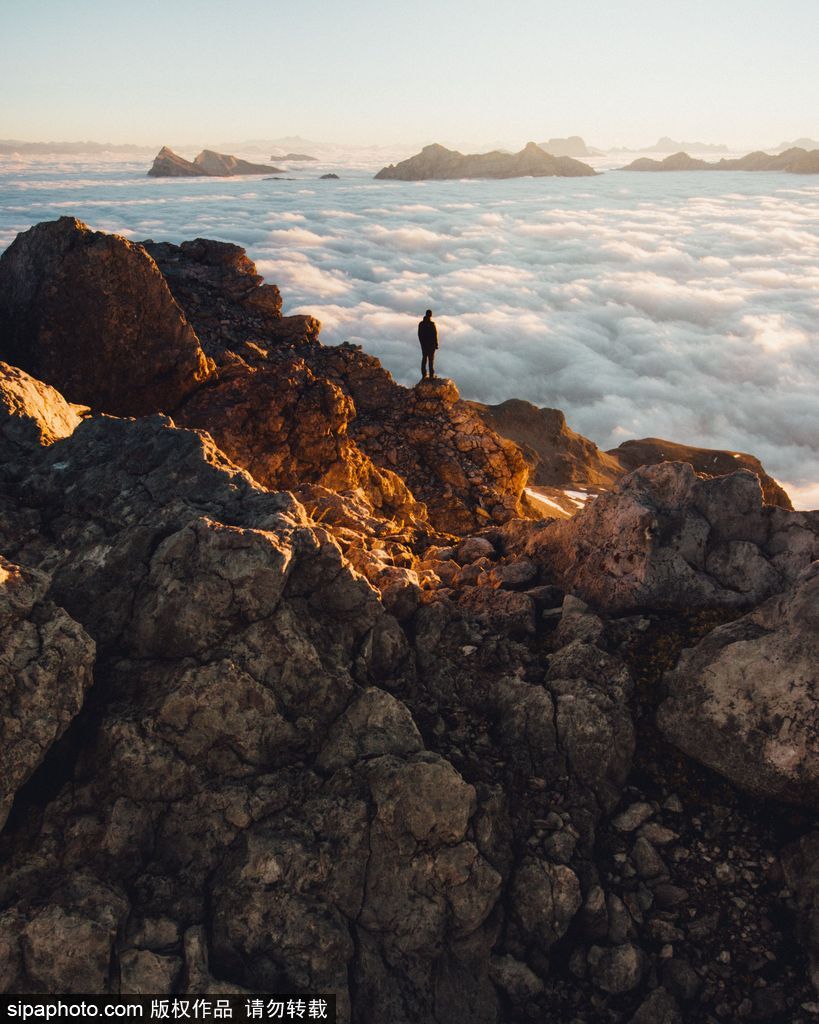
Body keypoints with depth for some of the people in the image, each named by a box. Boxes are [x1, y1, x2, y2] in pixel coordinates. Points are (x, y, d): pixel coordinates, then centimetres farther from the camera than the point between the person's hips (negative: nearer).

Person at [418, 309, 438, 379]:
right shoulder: (432, 324, -15)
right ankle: (431, 375, 0)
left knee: (424, 358, 12)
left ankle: (424, 374, 12)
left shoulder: (421, 324, 0)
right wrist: (436, 344, -4)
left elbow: (419, 334, 6)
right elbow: (435, 335, -13)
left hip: (423, 344, 4)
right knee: (431, 359, 1)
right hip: (431, 344, -4)